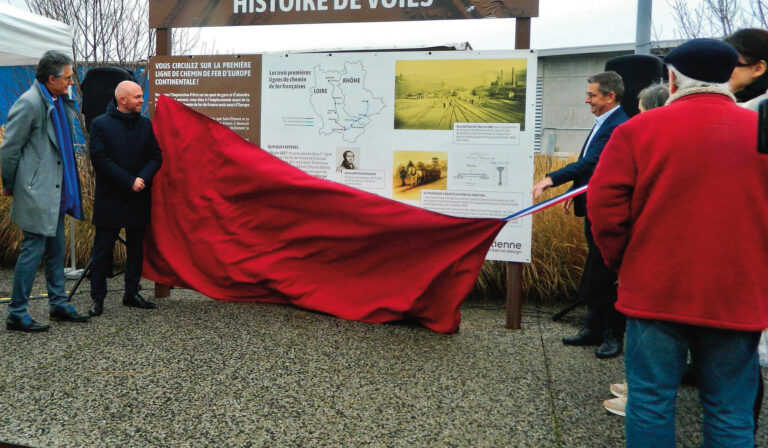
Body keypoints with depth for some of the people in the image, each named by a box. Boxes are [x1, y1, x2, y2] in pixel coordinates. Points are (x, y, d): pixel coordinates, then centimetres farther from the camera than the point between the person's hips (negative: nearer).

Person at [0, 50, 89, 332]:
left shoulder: (61, 102, 11)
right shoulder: (29, 103, -14)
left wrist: (71, 178, 17)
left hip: (56, 191, 9)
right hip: (36, 192, -9)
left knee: (56, 249, 14)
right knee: (34, 250, -3)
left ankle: (58, 305, 25)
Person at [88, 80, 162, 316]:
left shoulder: (145, 124, 8)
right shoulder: (100, 124, -4)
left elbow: (156, 156, 5)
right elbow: (100, 159, -11)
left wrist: (143, 178, -13)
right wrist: (129, 182, -16)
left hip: (138, 199, 4)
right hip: (110, 199, -4)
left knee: (136, 248, 11)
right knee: (103, 249, 2)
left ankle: (132, 293, 23)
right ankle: (98, 298, 12)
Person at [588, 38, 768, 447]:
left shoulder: (637, 130, -5)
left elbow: (604, 206, -7)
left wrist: (622, 261, 8)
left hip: (657, 293, -2)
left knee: (651, 400, 9)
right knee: (731, 413, 12)